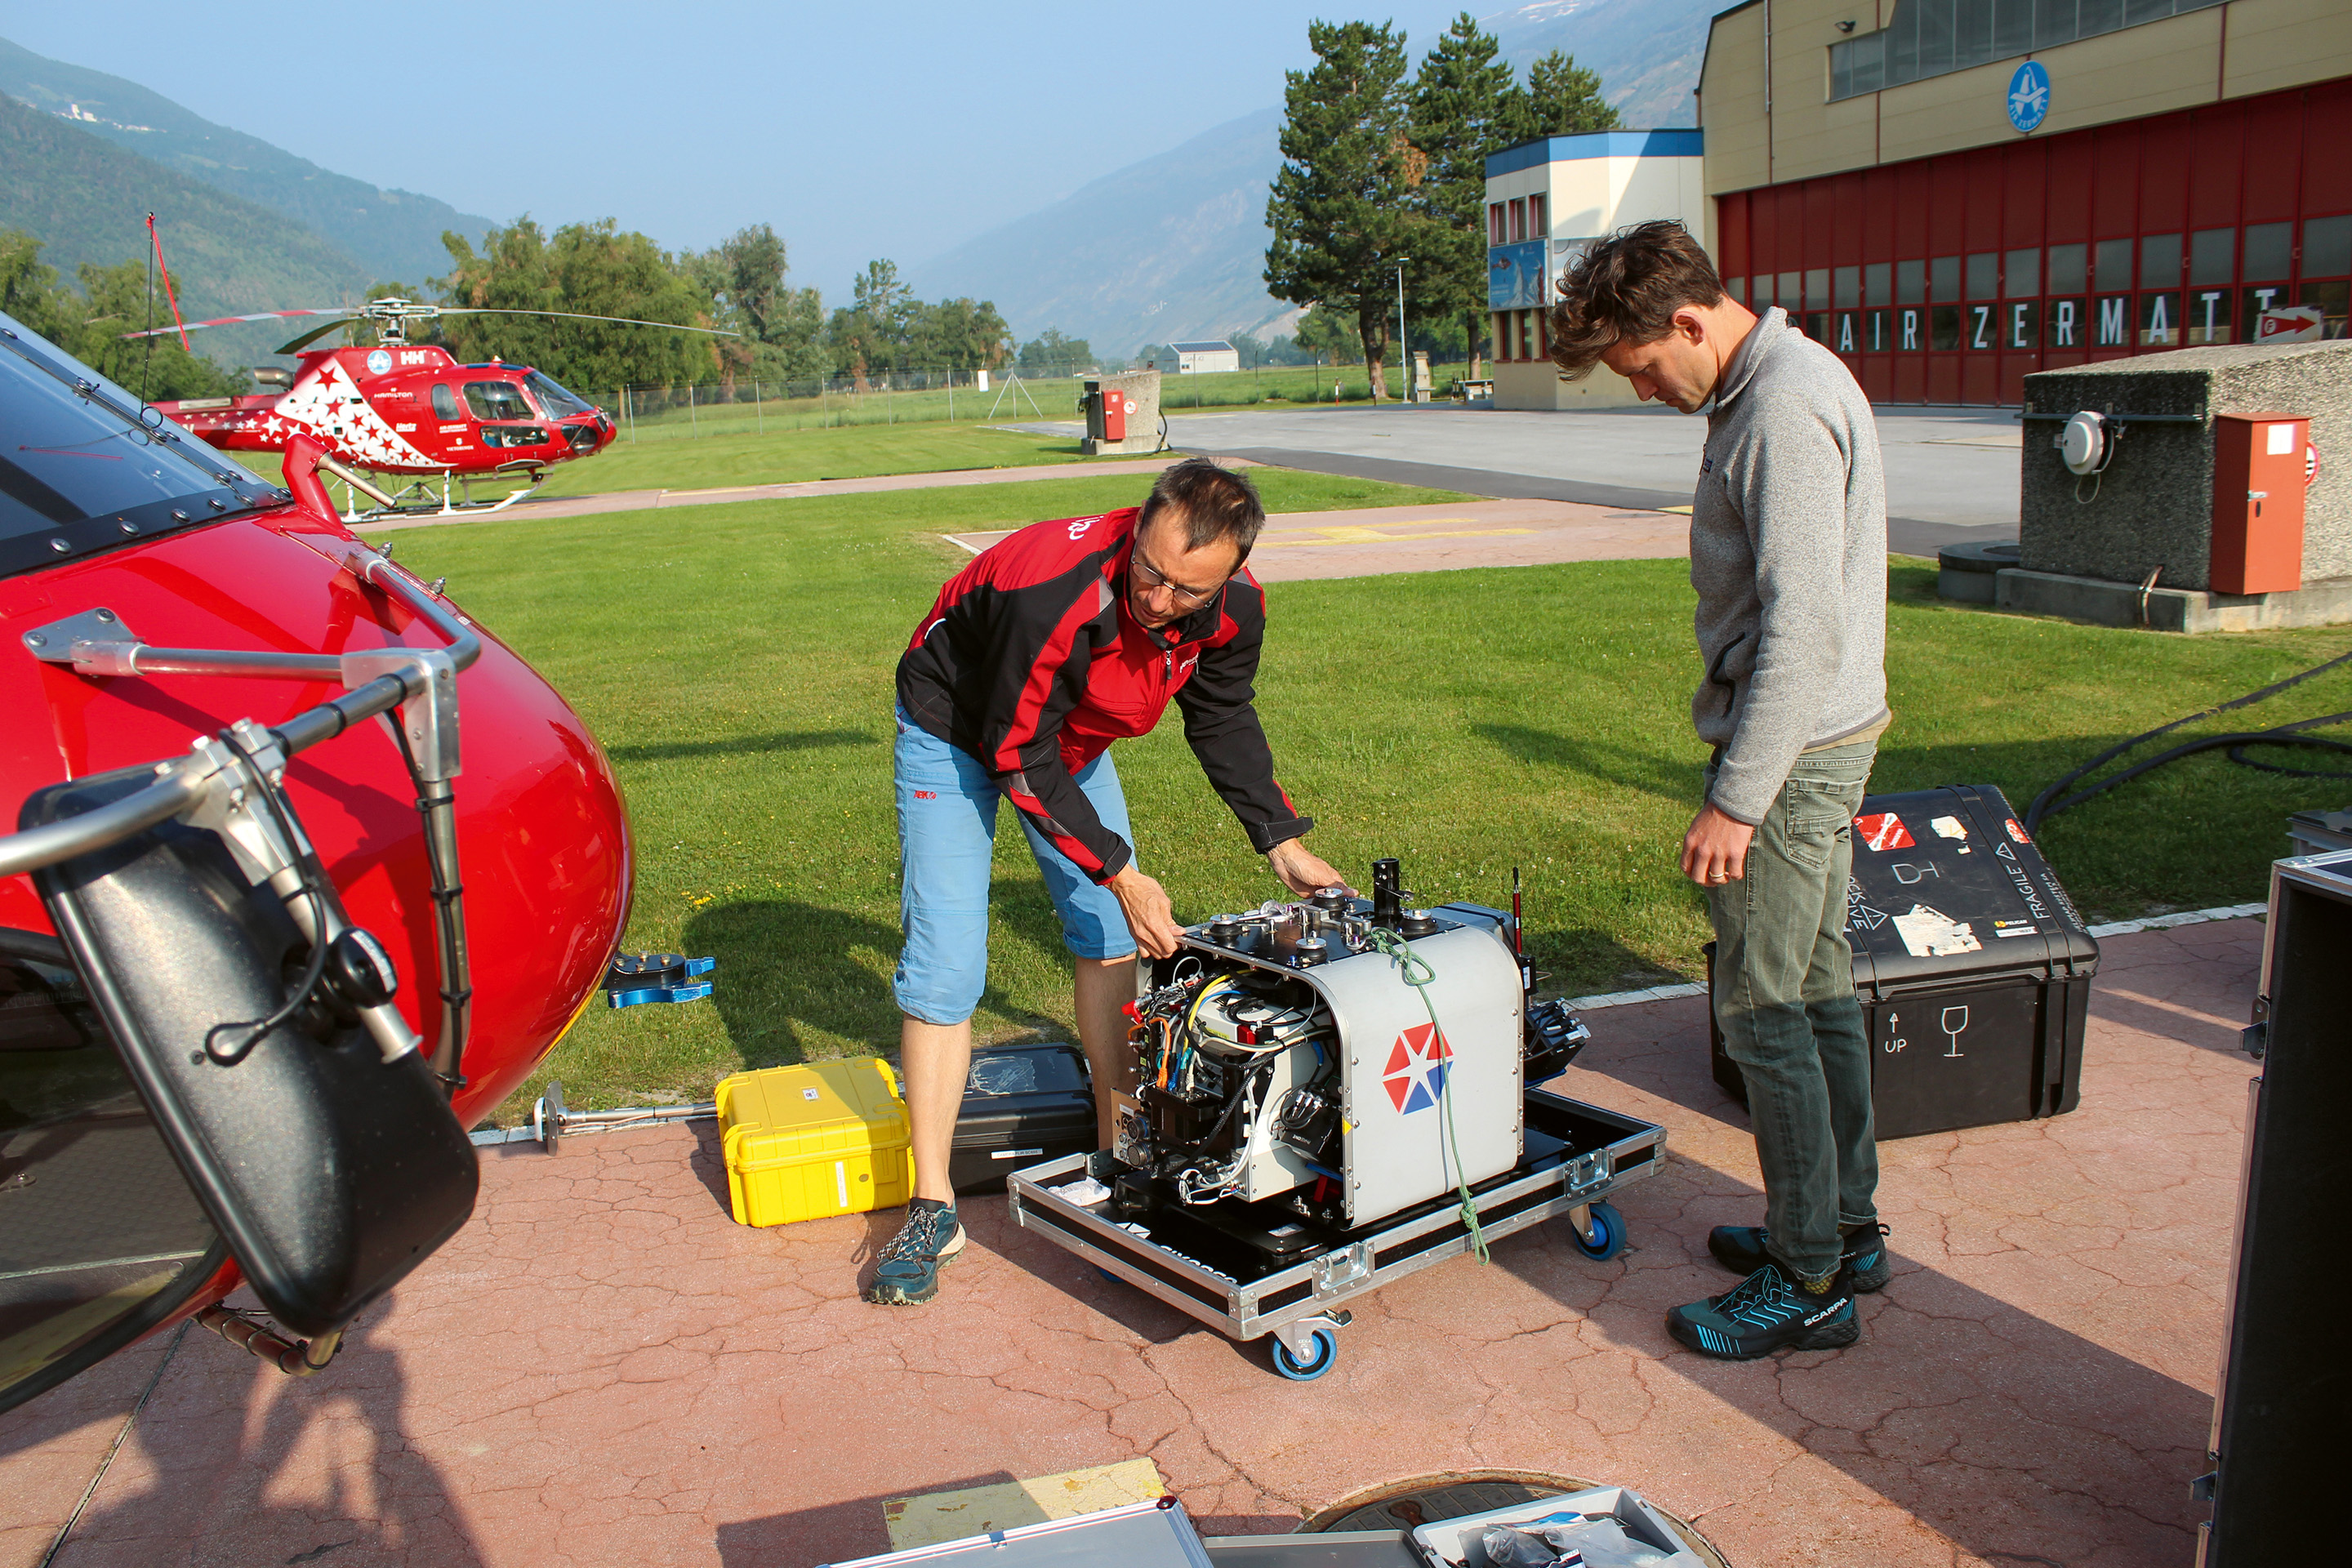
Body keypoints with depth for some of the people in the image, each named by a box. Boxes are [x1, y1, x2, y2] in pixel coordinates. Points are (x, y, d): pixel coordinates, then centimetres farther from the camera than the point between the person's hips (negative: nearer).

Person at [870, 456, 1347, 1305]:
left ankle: (1117, 1148, 20)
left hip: (1071, 734, 6)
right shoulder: (1055, 592, -41)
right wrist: (1120, 872, -29)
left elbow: (1224, 723, -2)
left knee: (1112, 936, 5)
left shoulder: (1234, 608, -22)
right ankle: (933, 1208, -4)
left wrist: (1282, 842, -6)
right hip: (958, 729, -6)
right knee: (945, 959, -12)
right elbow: (1019, 755, -30)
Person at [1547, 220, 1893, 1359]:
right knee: (1818, 989, 16)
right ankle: (1847, 1226, 29)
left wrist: (1735, 800, -24)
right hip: (1827, 734, 10)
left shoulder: (1785, 410, -19)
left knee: (1762, 1009, -3)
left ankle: (1809, 1283, 8)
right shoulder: (1781, 384, 13)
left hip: (1792, 747, -10)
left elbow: (1803, 627, -25)